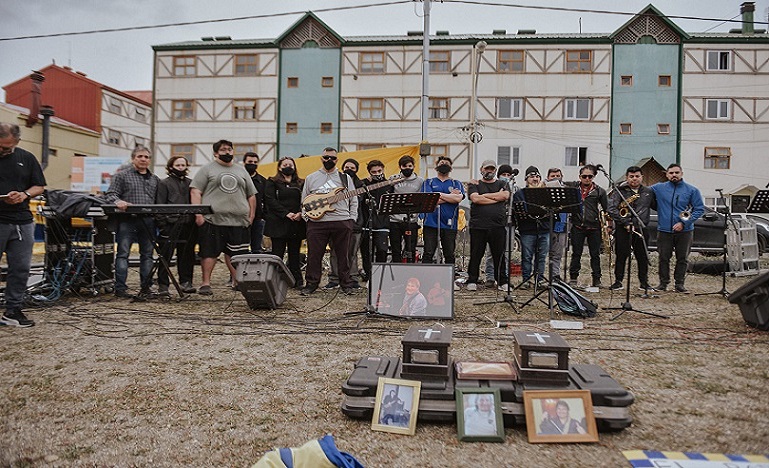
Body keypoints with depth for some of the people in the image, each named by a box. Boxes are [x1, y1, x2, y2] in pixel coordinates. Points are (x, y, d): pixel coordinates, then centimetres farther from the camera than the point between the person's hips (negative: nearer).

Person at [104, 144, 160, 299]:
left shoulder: (155, 179, 20)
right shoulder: (122, 176, 6)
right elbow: (110, 194, -2)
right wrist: (118, 201, -23)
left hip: (148, 222, 4)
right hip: (128, 220, -4)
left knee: (147, 254, 6)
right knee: (123, 253, -5)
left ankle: (146, 287, 12)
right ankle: (120, 288, -2)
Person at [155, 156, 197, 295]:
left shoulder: (191, 183, 17)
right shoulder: (164, 183, 4)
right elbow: (160, 206, -2)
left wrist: (196, 218, 5)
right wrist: (161, 224, -10)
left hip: (188, 225, 4)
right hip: (170, 224, -4)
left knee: (187, 255, 7)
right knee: (166, 255, -1)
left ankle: (186, 282, 16)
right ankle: (163, 285, 6)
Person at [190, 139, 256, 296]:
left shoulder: (241, 171, 19)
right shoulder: (207, 169, 6)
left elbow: (251, 195, 20)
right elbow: (195, 192, -1)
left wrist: (251, 216, 12)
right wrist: (198, 214, -10)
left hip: (238, 221, 3)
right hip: (212, 220, -3)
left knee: (235, 253, 4)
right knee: (209, 252, -1)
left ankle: (237, 282, 12)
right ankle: (205, 283, 6)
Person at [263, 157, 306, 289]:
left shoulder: (301, 183, 17)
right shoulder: (272, 182, 6)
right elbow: (270, 200, -5)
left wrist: (301, 213, -9)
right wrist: (286, 213, -14)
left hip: (297, 223, 3)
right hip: (279, 223, -3)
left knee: (295, 254, 7)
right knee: (277, 254, -3)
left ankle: (297, 280, 11)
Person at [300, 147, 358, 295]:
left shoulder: (345, 178, 13)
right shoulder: (311, 178, 12)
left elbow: (353, 201, 13)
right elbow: (304, 201, 15)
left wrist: (352, 219, 3)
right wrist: (307, 217, 1)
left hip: (342, 222, 0)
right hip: (317, 222, 0)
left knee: (343, 254, 5)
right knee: (314, 255, 2)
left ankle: (346, 284, 17)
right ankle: (311, 284, 14)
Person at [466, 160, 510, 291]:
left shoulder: (502, 184, 16)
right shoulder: (475, 185, 12)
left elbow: (505, 195, -6)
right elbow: (475, 199, -8)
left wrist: (484, 195, -5)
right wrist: (496, 198, -5)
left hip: (498, 226, 1)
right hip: (478, 225, -1)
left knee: (499, 255, 5)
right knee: (476, 255, 3)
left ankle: (502, 281, 15)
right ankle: (472, 281, 12)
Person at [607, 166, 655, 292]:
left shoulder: (649, 192, 12)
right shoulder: (619, 191, 1)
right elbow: (611, 209, -8)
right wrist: (625, 223, -12)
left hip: (641, 229, 2)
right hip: (622, 228, -2)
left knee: (643, 256, 5)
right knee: (621, 255, 1)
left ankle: (644, 282, 17)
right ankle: (618, 281, 12)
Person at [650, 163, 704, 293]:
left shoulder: (692, 190, 2)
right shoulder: (659, 188, 4)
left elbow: (700, 209, 0)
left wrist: (684, 223, -10)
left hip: (685, 231, 0)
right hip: (664, 230, 0)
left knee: (683, 258, 5)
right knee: (663, 258, 4)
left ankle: (679, 284, 15)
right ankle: (663, 283, 15)